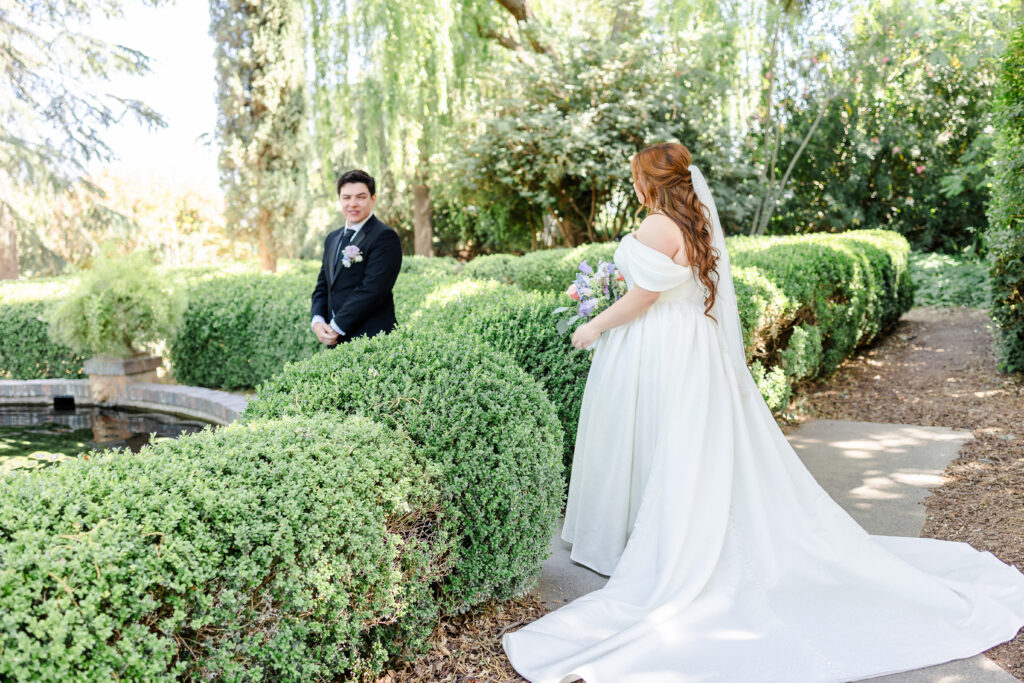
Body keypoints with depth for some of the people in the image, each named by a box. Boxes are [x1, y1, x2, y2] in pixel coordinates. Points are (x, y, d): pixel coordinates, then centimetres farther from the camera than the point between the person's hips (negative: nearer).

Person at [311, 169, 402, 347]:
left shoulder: (385, 237, -9)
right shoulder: (332, 239, 17)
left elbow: (371, 290, -16)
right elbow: (322, 286, 17)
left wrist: (336, 326, -14)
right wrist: (317, 321, -1)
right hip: (336, 340, 7)